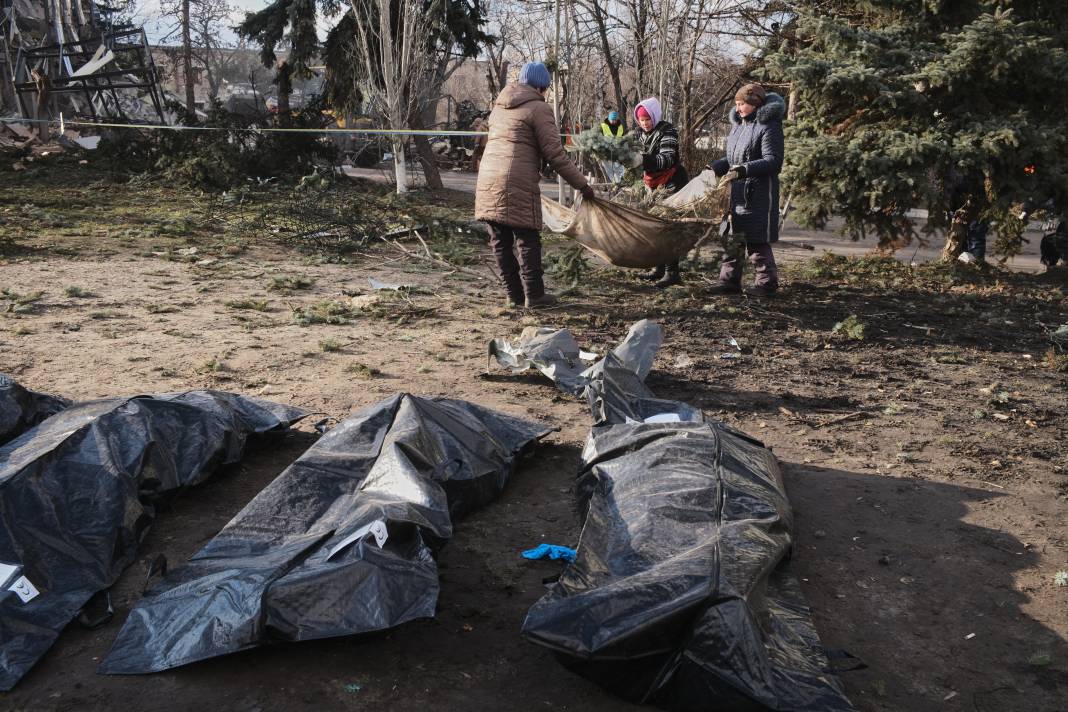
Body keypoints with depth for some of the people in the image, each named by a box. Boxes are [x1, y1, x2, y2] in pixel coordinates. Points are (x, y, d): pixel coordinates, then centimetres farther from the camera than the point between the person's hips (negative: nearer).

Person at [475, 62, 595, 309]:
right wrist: (582, 184, -1)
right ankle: (534, 295, 8)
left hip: (487, 179, 7)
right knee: (527, 241, 2)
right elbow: (555, 154, -7)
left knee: (501, 242, 10)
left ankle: (514, 294, 17)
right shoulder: (539, 108, -2)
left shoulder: (499, 106, 21)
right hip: (517, 185, -7)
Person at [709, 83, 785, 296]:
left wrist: (744, 170, -28)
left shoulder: (769, 126, -10)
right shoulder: (738, 125, 15)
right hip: (737, 192, 8)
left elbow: (773, 161, -18)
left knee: (757, 242, -3)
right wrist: (716, 167, 6)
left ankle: (766, 283, 9)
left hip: (759, 193, -8)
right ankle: (729, 281, 17)